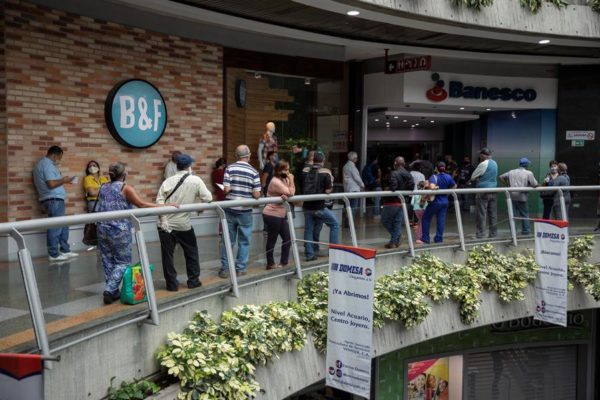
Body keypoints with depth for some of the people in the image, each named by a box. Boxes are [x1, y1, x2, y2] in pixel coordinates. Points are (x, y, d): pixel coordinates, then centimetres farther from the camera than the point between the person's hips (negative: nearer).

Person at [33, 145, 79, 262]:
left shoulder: (44, 163, 21)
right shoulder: (47, 164, -13)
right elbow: (51, 184, -22)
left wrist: (62, 180, 16)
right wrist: (64, 180, -8)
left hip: (53, 199, 11)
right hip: (54, 200, -11)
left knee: (63, 226, 14)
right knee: (55, 227, -7)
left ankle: (65, 250, 19)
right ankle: (54, 254, -3)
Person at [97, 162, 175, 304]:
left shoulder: (103, 188, 12)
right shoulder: (126, 188, -7)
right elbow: (141, 204, -16)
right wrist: (164, 206, -16)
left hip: (102, 229, 6)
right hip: (119, 230, -6)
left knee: (108, 261, 10)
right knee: (122, 262, 3)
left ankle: (113, 291, 13)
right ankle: (109, 290, -8)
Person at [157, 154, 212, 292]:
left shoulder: (168, 181, 0)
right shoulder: (196, 180, -4)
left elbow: (159, 201, -9)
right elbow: (208, 198, -6)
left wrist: (164, 220, -10)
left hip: (166, 224, 1)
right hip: (183, 224, -1)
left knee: (167, 255, 8)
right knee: (191, 252, 17)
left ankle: (172, 284, 12)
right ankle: (193, 281, 22)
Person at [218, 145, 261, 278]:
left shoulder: (229, 168, -5)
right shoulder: (253, 172, -5)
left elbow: (226, 189, -11)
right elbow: (257, 195, -8)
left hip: (230, 210, 1)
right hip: (245, 212, -1)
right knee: (244, 241, 10)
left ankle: (225, 268, 14)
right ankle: (240, 269, 14)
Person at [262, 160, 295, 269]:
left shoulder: (284, 179, 12)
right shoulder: (275, 181, -17)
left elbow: (291, 193, 1)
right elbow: (290, 193, -20)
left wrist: (285, 195, -19)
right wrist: (291, 180, -10)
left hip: (281, 215, 9)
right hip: (272, 215, -9)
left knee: (287, 239, 8)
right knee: (272, 240, 1)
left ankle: (283, 262, 17)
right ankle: (270, 264, 11)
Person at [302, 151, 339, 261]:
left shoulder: (305, 170, 3)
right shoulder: (325, 172, -10)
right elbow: (328, 190, -12)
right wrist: (331, 181, 5)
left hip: (307, 206, 4)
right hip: (319, 207, -4)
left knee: (308, 230, 11)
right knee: (334, 224, 12)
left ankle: (309, 254, 11)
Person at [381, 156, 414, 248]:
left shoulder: (394, 174, -17)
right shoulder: (408, 174, 5)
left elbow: (393, 187, -26)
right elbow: (412, 186, -1)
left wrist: (387, 189, -7)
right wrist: (403, 191, 9)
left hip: (392, 202, -7)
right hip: (402, 202, 7)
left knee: (385, 220, 8)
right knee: (397, 222, 12)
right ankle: (395, 241, 11)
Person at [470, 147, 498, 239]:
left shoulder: (483, 164, -13)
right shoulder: (495, 163, 11)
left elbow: (473, 177, -6)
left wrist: (472, 180, 16)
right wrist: (478, 178, 18)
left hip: (483, 191, -7)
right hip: (493, 190, 7)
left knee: (481, 213, -4)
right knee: (493, 213, 10)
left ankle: (480, 234, -2)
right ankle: (493, 233, 14)